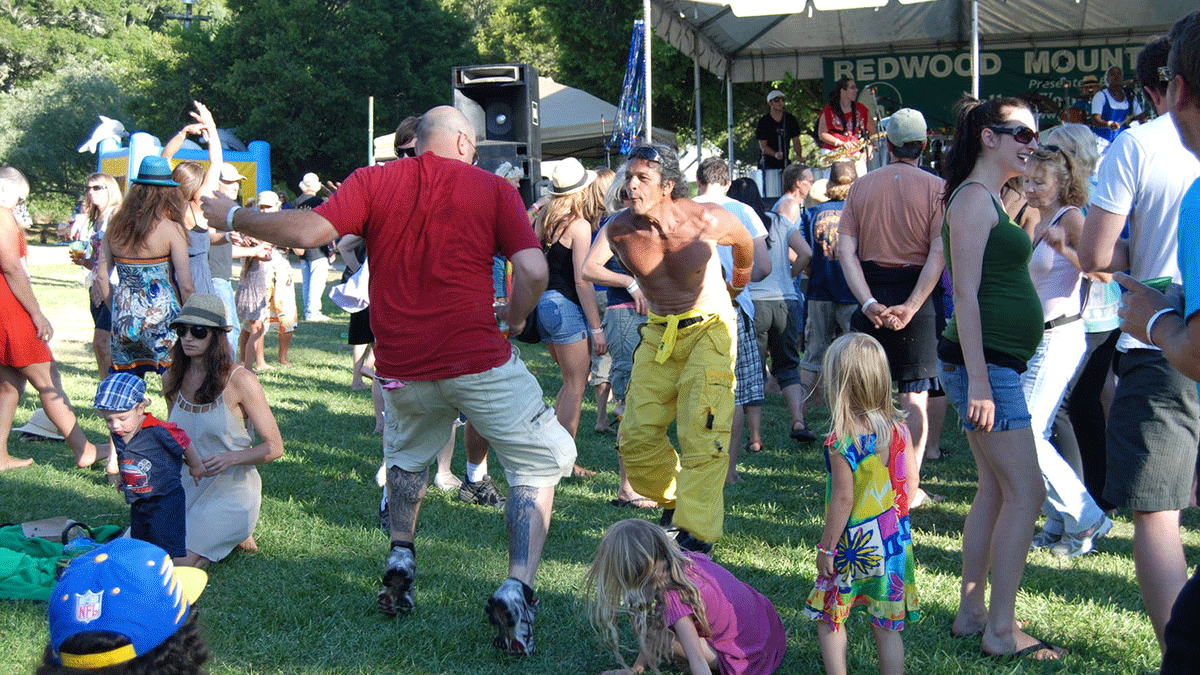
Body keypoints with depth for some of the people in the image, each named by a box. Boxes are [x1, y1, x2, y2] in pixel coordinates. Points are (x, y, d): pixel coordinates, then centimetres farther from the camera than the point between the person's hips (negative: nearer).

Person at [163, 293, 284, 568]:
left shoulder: (240, 381, -12)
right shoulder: (172, 380, 4)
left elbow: (274, 447, -9)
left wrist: (230, 458, -26)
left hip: (231, 491, -6)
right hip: (186, 488, 6)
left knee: (178, 563, -19)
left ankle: (235, 534, 10)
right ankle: (218, 533, 12)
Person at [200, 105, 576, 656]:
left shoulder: (372, 182, 4)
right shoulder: (493, 188, 2)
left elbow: (310, 230, -6)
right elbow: (533, 269, -7)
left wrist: (234, 218, 7)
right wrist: (514, 318, 12)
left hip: (401, 367, 3)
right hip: (479, 361, -3)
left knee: (406, 454, 33)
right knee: (540, 463, 10)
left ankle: (399, 561, 29)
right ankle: (516, 590, -4)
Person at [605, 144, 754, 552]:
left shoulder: (705, 220, -19)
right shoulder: (619, 231, -12)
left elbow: (745, 242, 6)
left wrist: (739, 282, 24)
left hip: (708, 329, -4)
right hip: (658, 333, 4)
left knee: (701, 435, -15)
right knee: (635, 438, 1)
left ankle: (697, 535, -11)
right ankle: (675, 499, 26)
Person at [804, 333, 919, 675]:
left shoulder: (842, 440, -18)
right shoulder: (899, 429, -1)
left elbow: (843, 499, -17)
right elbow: (908, 488, 4)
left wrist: (826, 547, -9)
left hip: (853, 545, -5)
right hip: (894, 543, 6)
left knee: (829, 619, 11)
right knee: (886, 627, 13)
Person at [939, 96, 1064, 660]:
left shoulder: (988, 199, 18)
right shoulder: (973, 198, -12)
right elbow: (966, 295, -18)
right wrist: (979, 381, -22)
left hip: (997, 365, 10)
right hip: (984, 364, -10)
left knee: (995, 490, 12)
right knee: (1025, 491, -9)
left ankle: (972, 612, 19)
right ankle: (1000, 630, -5)